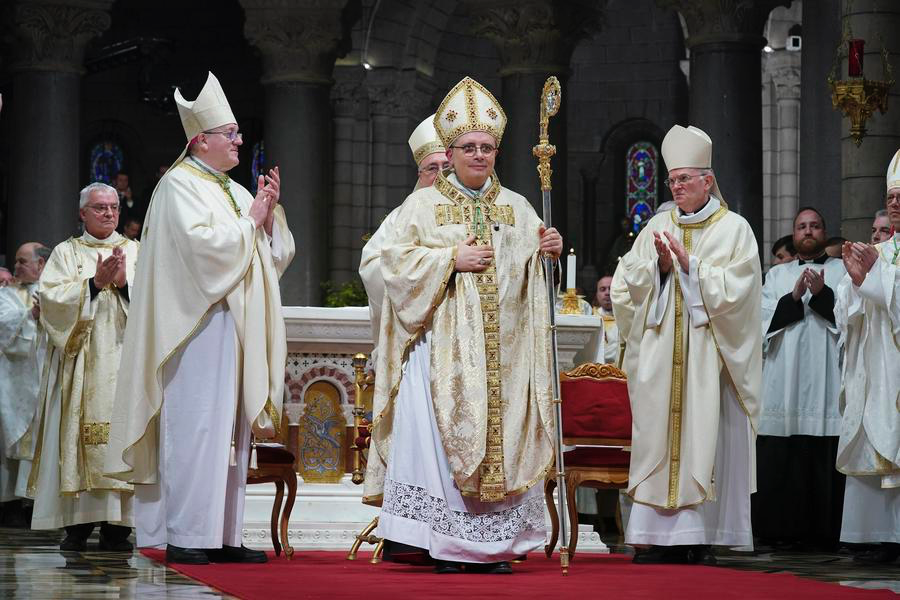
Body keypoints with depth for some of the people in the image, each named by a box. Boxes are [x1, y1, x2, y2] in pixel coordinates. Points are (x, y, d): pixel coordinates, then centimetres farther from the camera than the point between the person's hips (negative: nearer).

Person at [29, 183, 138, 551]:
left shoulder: (137, 252, 15)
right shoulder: (66, 253, 13)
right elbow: (50, 297, -3)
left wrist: (125, 283, -13)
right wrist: (94, 283, -12)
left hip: (125, 360, 0)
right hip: (81, 364, 0)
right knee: (79, 435, -8)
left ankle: (116, 526, -8)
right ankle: (78, 525, -6)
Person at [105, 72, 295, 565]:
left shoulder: (234, 191, 19)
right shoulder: (180, 185, -5)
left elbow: (276, 254, 17)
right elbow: (202, 243, -19)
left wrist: (270, 213, 1)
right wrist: (249, 220, -7)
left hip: (237, 330, 9)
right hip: (200, 326, -8)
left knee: (229, 430, 6)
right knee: (195, 427, -11)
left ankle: (221, 535, 7)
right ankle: (183, 537, -11)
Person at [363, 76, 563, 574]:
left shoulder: (516, 208, 15)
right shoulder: (423, 205, 6)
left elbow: (533, 269, 12)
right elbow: (396, 260, -3)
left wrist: (549, 250, -9)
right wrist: (451, 259, -13)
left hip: (503, 350, 3)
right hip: (443, 345, -3)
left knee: (504, 438, -2)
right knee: (441, 433, -11)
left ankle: (495, 545, 1)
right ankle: (445, 544, -9)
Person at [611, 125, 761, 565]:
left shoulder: (734, 229, 4)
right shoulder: (657, 228, 13)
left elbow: (733, 290, -7)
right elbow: (625, 285, 8)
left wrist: (688, 264, -9)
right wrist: (658, 265, -7)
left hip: (708, 354, -3)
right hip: (660, 354, 3)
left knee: (704, 438, -5)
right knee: (659, 436, -2)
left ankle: (700, 538, -3)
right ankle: (660, 535, -1)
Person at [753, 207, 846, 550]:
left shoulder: (841, 272, 14)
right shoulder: (777, 275, 20)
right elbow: (765, 319, 7)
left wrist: (822, 294, -12)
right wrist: (794, 297, -8)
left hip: (826, 378, -2)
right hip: (783, 379, 2)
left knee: (822, 458, -9)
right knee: (779, 458, -6)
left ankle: (820, 532, -7)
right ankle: (783, 529, -3)